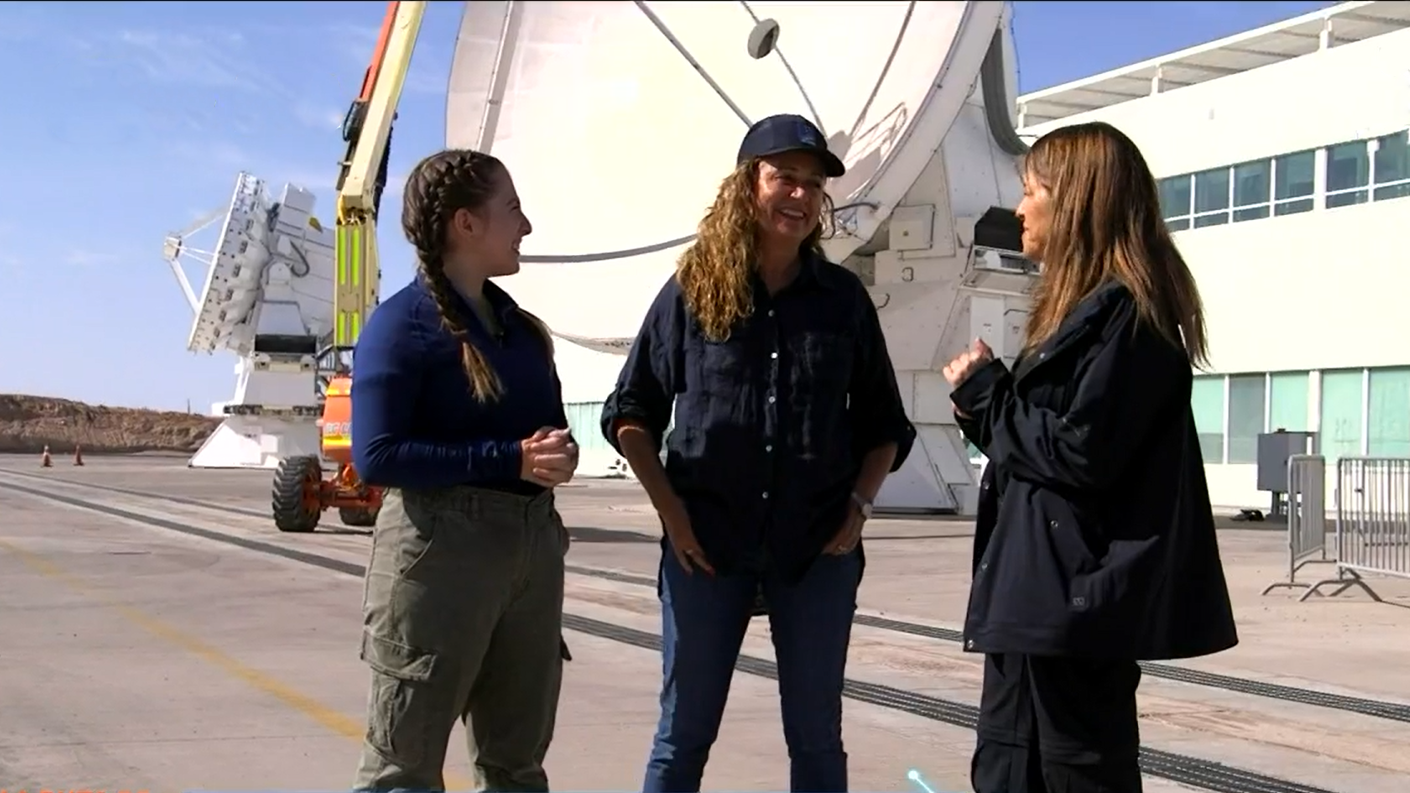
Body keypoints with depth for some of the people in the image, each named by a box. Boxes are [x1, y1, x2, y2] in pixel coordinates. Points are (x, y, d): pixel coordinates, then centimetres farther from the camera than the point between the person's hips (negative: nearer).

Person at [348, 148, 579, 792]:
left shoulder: (516, 322, 13)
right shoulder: (404, 323, -10)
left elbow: (551, 424, 20)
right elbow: (377, 456, -19)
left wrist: (557, 452, -5)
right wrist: (512, 459, -21)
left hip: (532, 545, 8)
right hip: (440, 547, -8)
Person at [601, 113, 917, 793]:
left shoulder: (844, 298, 5)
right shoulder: (694, 290, 0)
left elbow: (883, 425, 13)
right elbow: (630, 412, 5)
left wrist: (858, 505, -2)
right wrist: (670, 509, -5)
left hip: (817, 547, 2)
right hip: (707, 541, -1)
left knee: (815, 735, 10)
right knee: (684, 733, 7)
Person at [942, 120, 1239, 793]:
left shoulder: (1122, 310, -15)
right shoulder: (1088, 308, 18)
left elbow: (1080, 452, -22)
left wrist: (984, 392, -9)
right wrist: (986, 407, 0)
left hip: (1078, 594, -11)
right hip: (1044, 590, 11)